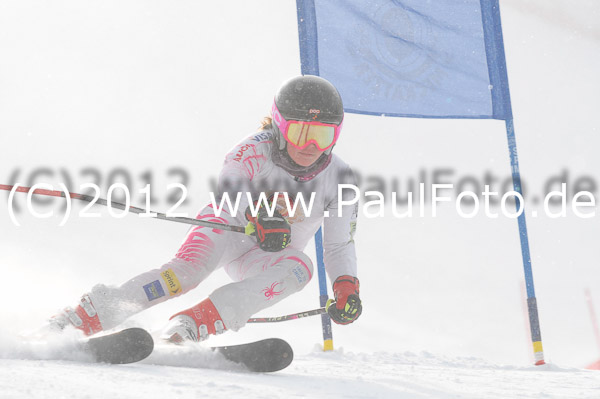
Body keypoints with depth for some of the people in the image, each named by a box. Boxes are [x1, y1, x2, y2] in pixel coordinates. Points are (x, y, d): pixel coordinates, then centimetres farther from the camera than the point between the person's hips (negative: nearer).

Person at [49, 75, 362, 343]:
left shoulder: (339, 179, -10)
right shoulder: (257, 149, -18)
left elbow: (340, 246, -4)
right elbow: (227, 193, -29)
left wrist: (347, 285, -23)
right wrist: (257, 214, -50)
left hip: (267, 256, 3)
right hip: (227, 227, -3)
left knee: (300, 267, -32)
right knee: (188, 269, -33)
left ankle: (195, 322, -42)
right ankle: (84, 316, -31)